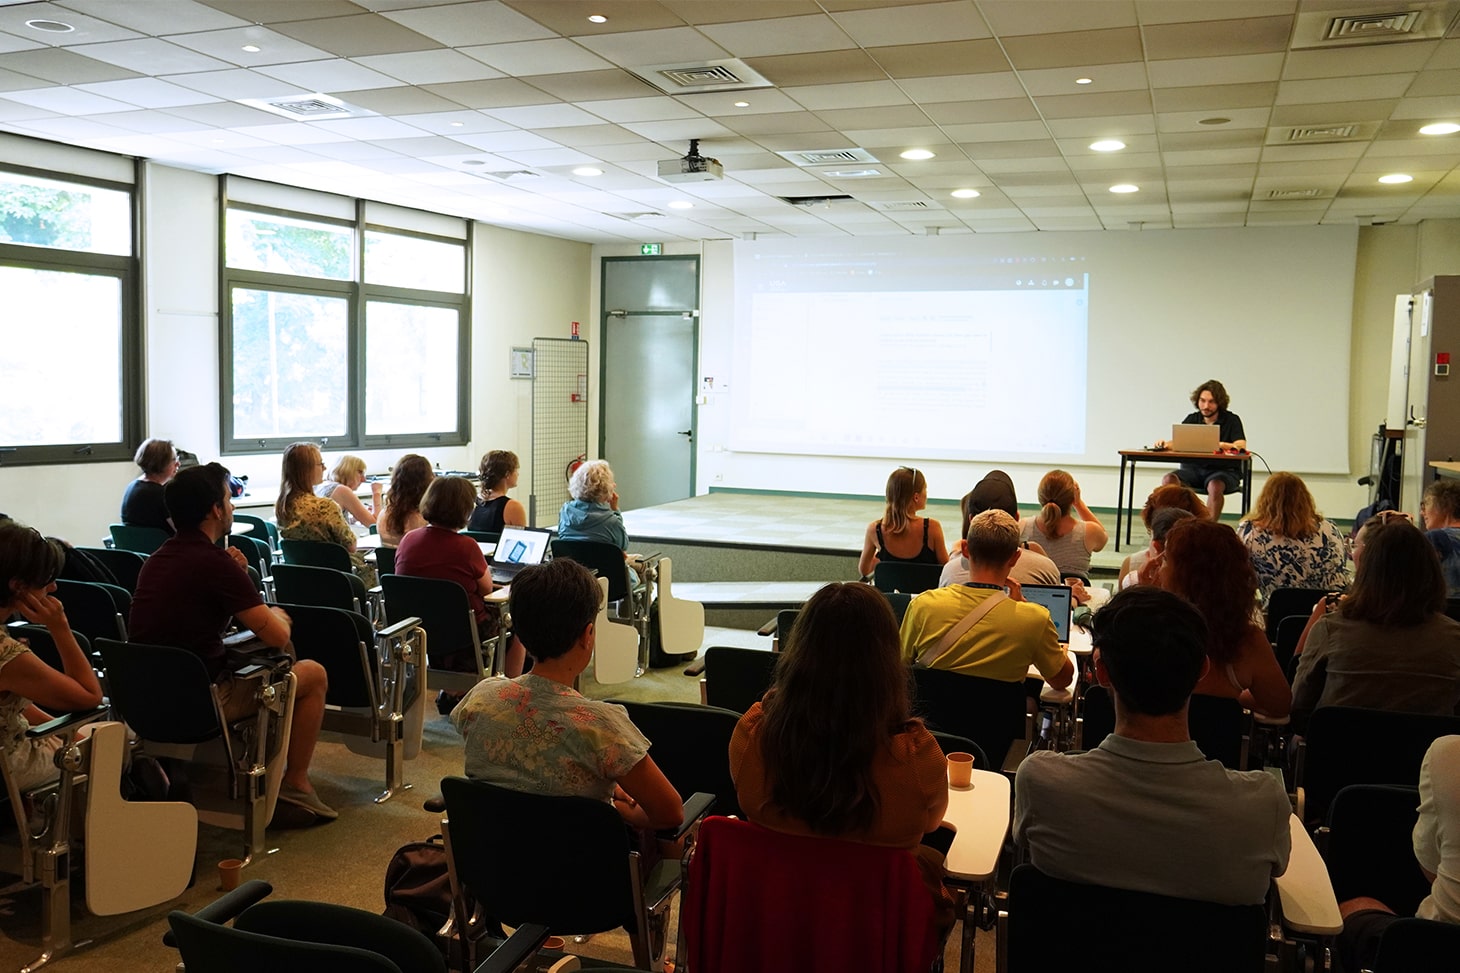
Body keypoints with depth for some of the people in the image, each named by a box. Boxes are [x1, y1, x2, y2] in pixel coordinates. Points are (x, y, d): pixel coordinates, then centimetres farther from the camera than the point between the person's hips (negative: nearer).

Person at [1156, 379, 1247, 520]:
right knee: (1169, 479, -27)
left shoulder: (1231, 420, 3)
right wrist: (1165, 444, -24)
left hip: (1222, 470, -3)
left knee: (1215, 486, -38)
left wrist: (1219, 445, -33)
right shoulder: (1191, 420, 13)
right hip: (1193, 468, 3)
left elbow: (1241, 446, -12)